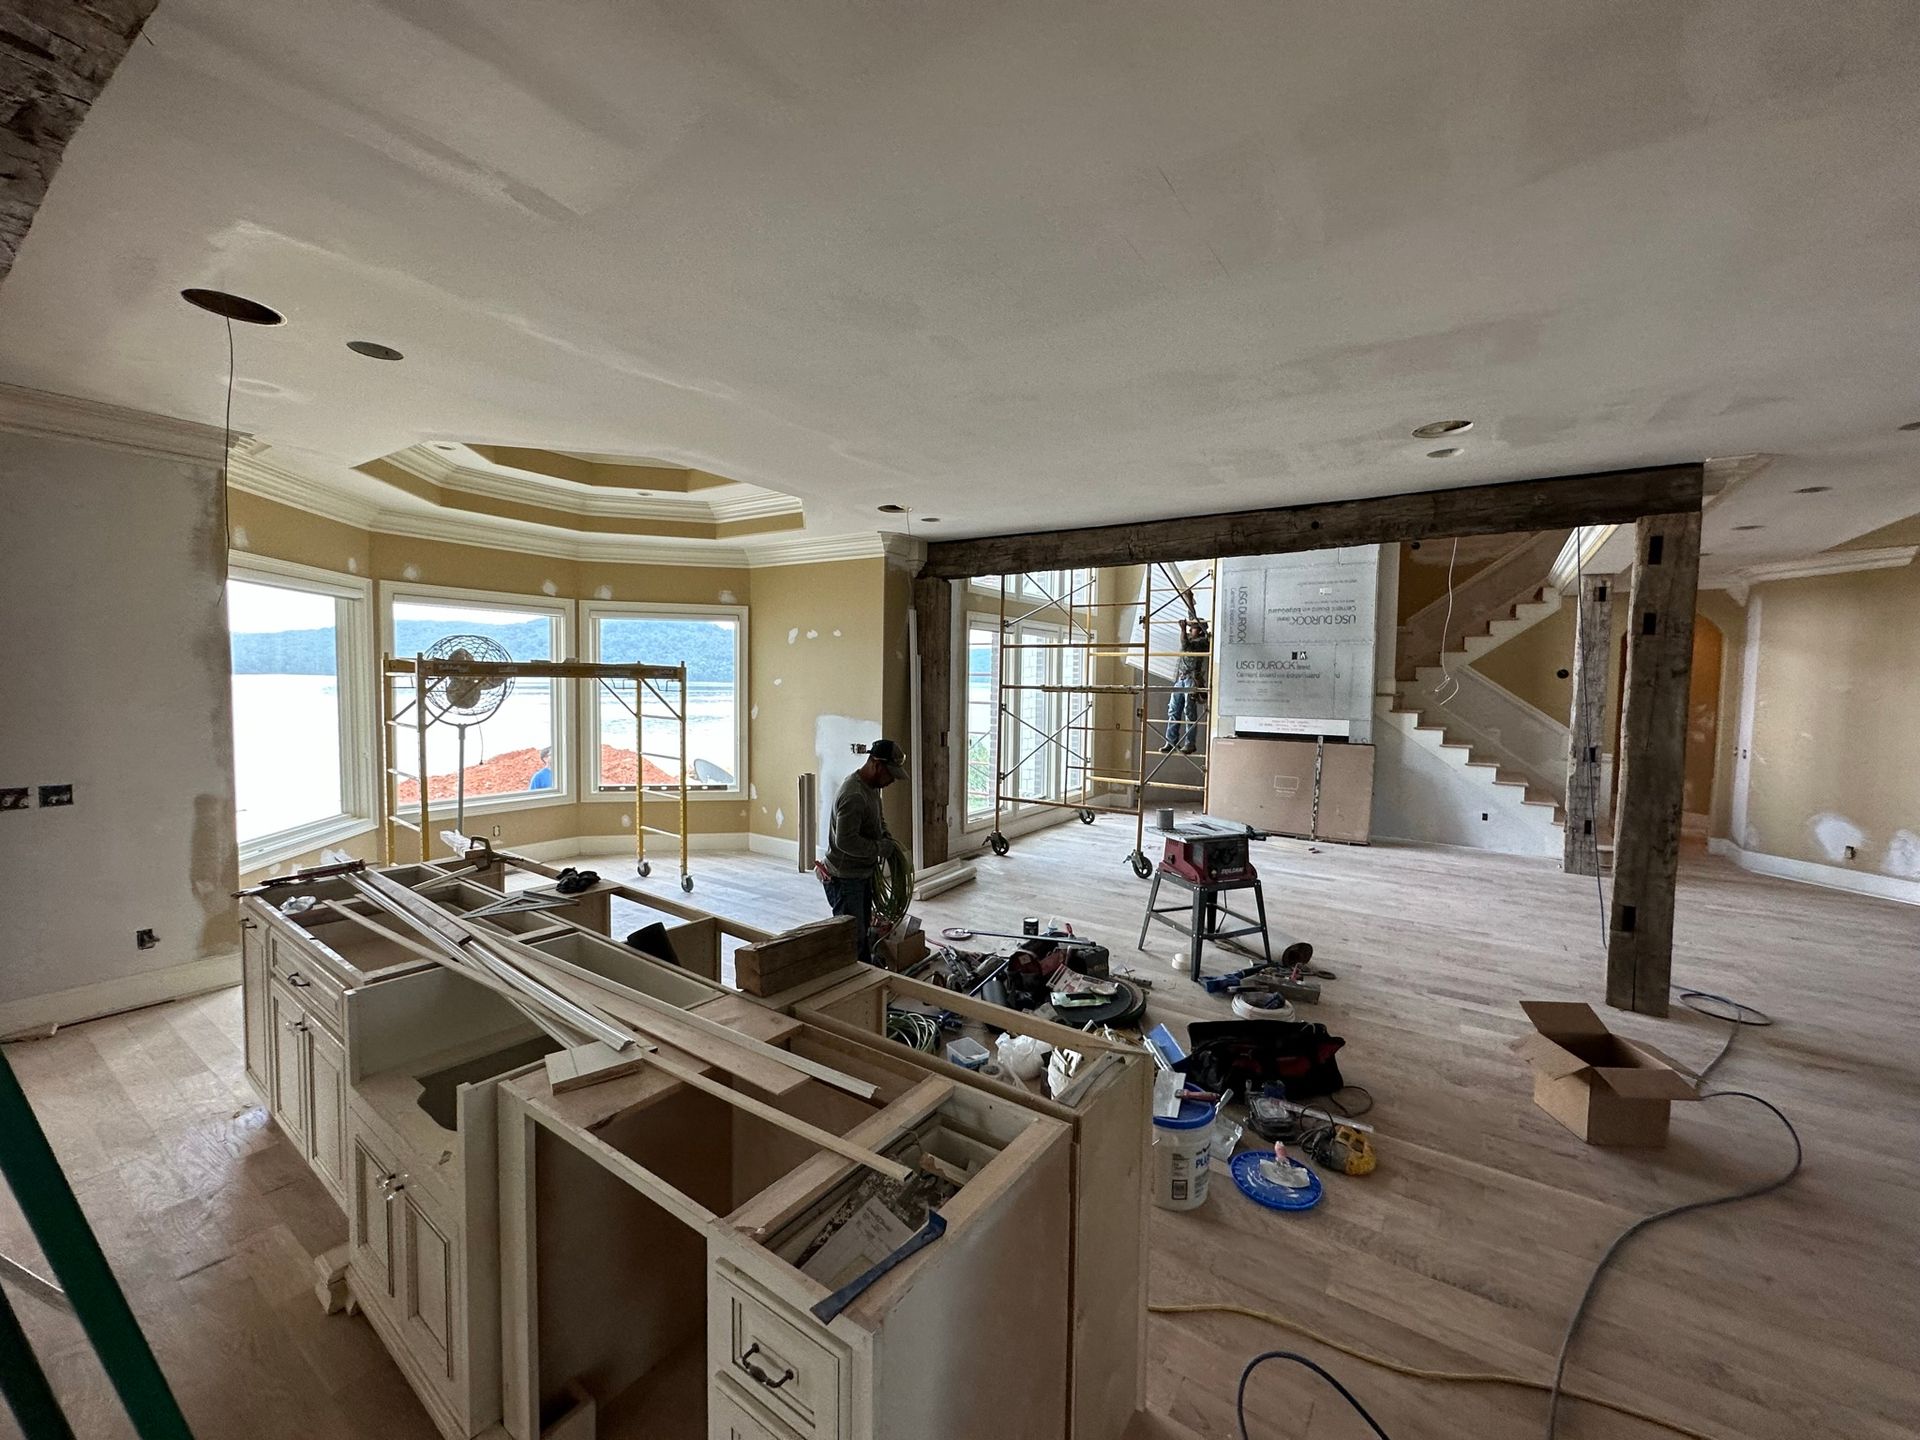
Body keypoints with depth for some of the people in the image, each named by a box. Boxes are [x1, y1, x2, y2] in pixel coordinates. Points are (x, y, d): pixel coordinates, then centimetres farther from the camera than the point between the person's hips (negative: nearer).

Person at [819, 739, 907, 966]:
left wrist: (886, 836, 5)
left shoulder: (872, 786, 5)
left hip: (863, 874, 10)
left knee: (864, 931, 20)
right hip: (845, 878, -10)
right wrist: (880, 847, -20)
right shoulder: (854, 795, -27)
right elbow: (845, 841, -31)